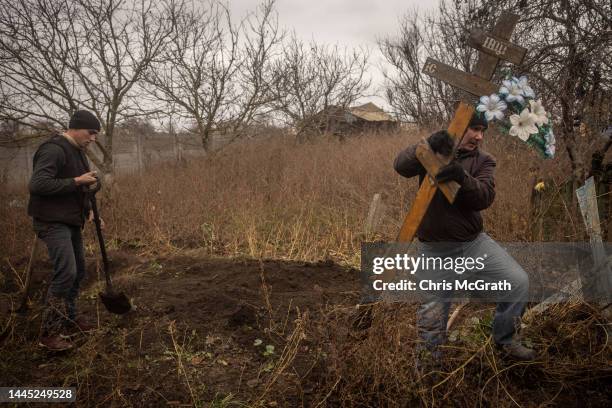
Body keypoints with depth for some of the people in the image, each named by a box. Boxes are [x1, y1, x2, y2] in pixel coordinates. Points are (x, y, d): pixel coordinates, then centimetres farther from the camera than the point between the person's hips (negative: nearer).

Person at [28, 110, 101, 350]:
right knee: (66, 272, -17)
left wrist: (88, 209, 10)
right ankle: (50, 332, -9)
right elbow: (37, 184, -27)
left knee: (78, 271, 14)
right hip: (53, 222, -10)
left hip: (71, 222, 10)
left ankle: (69, 319, 29)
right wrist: (77, 181, -24)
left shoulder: (77, 152, 15)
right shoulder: (54, 150, -16)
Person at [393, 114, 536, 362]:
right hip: (434, 250, -2)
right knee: (432, 312, 4)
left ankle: (505, 338, 21)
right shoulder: (432, 152, -2)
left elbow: (485, 198, -17)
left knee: (518, 281, -4)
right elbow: (402, 166, -22)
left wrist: (463, 177, -37)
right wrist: (428, 146, -39)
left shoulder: (483, 161, 0)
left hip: (474, 242, 2)